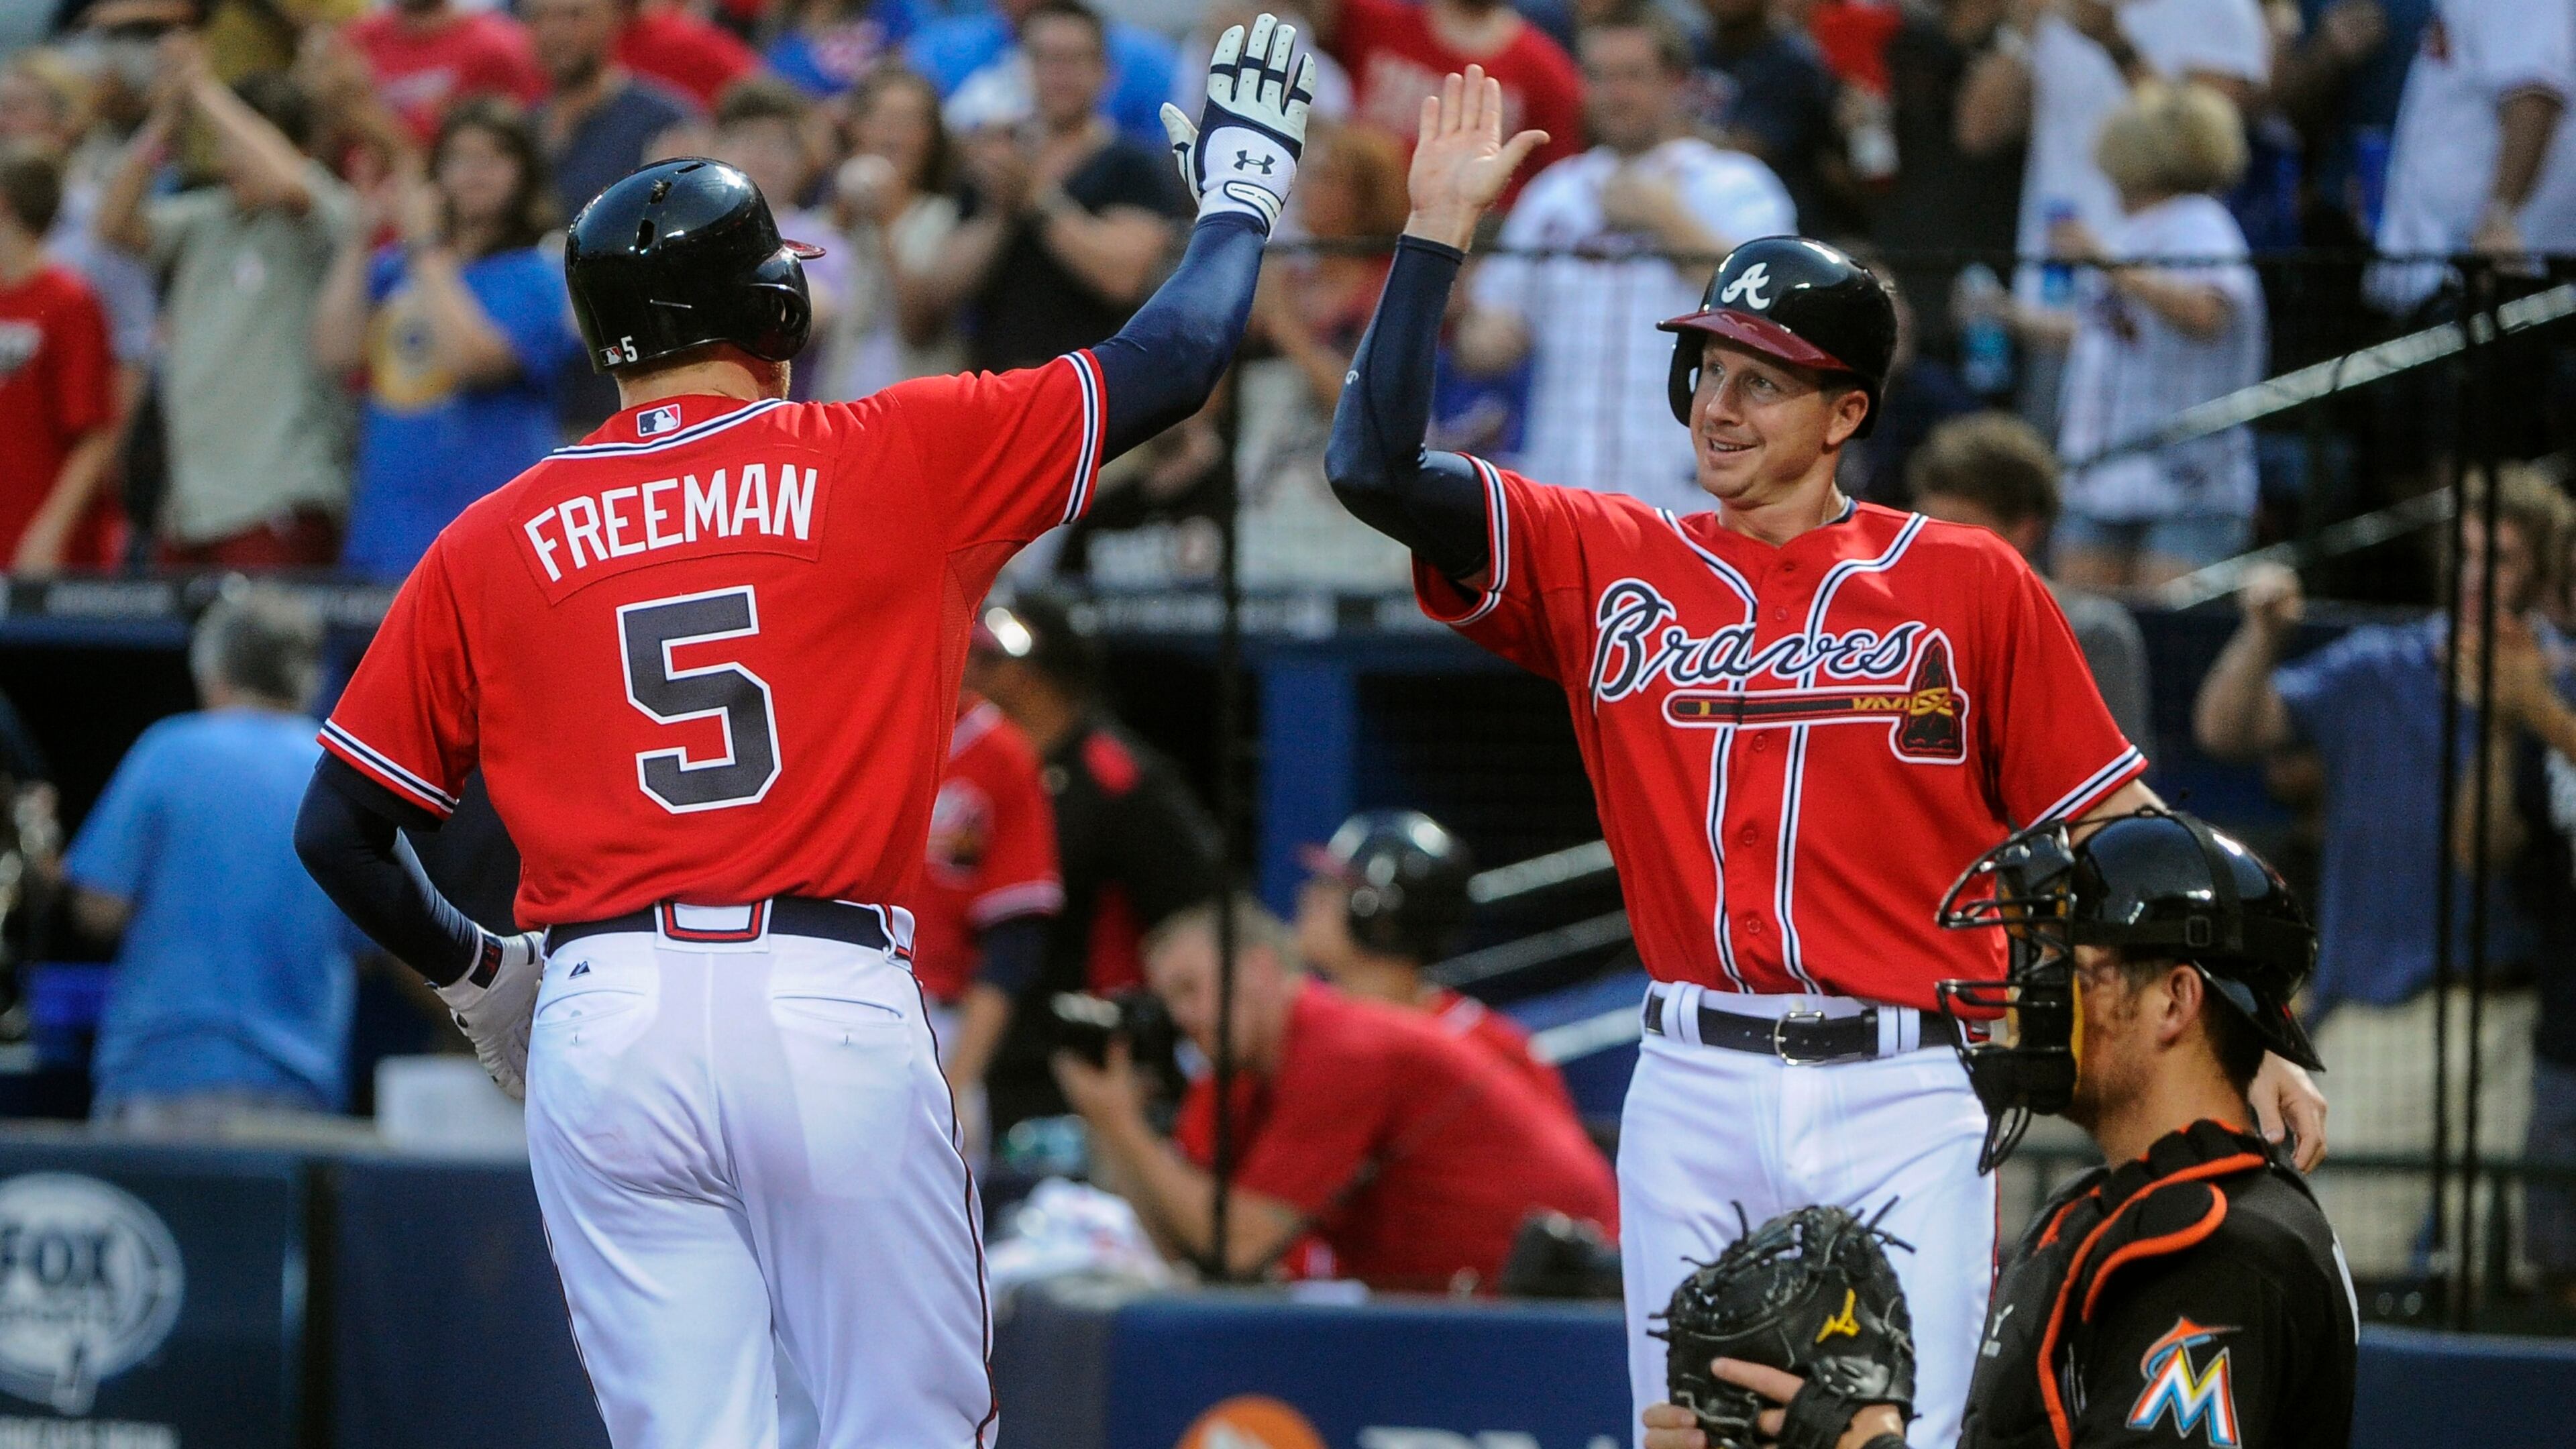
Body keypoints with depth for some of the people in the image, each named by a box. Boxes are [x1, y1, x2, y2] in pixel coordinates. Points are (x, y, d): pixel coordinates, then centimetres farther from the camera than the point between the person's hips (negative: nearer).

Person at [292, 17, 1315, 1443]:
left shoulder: (490, 545, 10)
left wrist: (473, 973, 28)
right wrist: (1238, 198, 31)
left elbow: (338, 827, 11)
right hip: (833, 1008, -2)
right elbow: (1174, 358, 12)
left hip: (598, 1028, 2)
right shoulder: (891, 463, 5)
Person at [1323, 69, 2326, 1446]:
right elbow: (1378, 466, 2)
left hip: (1901, 1097, -3)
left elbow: (2113, 826, 5)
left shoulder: (1970, 584, 5)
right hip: (1691, 1094, 3)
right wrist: (1438, 230, 0)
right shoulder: (1606, 563, 10)